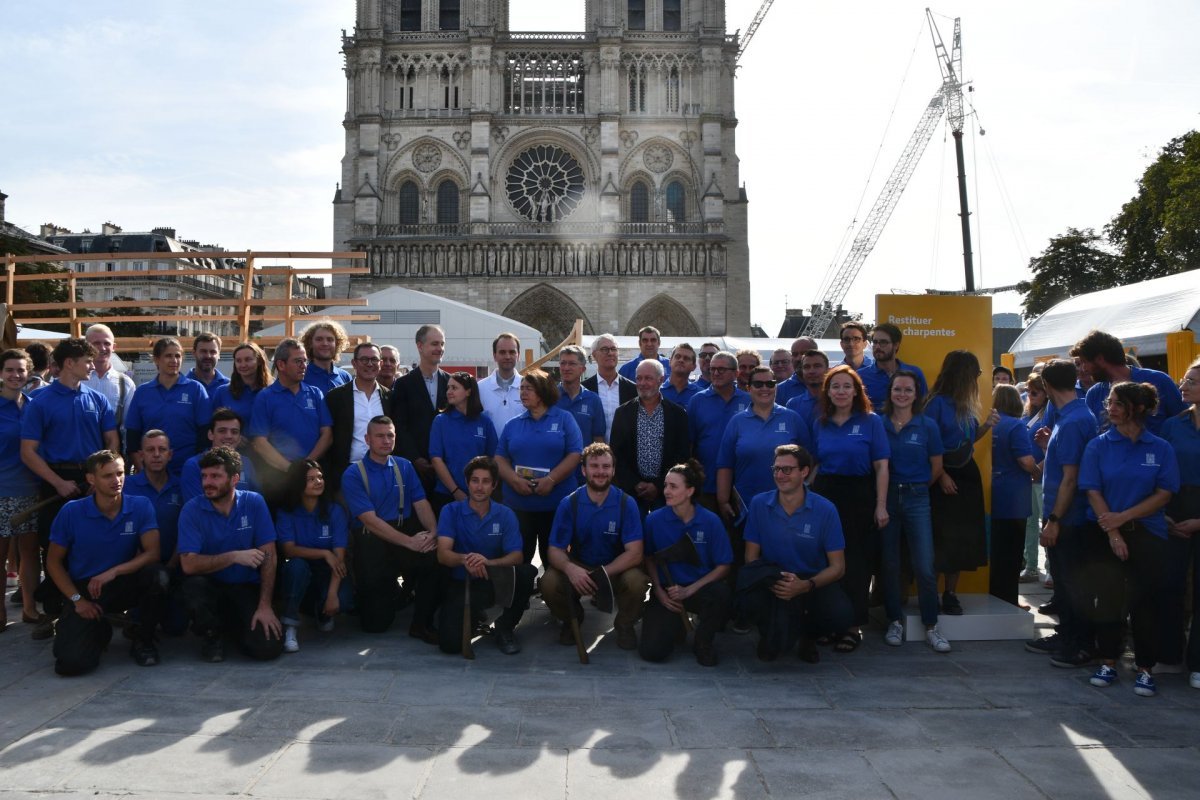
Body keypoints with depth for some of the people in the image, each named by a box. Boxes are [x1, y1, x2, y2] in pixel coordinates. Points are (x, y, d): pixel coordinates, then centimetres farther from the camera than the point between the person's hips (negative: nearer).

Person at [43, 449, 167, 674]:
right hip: (83, 589, -1)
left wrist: (113, 572, -28)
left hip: (123, 586, 1)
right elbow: (53, 561, 0)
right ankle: (99, 632, 18)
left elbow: (152, 553, -15)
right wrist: (77, 599, -10)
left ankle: (143, 640, -5)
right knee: (72, 662, -22)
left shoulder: (141, 506, -9)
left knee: (157, 575, -33)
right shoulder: (71, 512, -9)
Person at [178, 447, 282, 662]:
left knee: (268, 647, -20)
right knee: (193, 585, -36)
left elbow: (269, 556, -9)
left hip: (247, 588, 1)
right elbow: (189, 564, -19)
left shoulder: (254, 503, -7)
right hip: (211, 587, -1)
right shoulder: (192, 509, -10)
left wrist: (265, 605, -15)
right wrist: (235, 557, -27)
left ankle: (232, 625, 17)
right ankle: (213, 634, -2)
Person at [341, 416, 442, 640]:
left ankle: (422, 624, -9)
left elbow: (421, 504, 4)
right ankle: (390, 592, 31)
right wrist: (409, 542, -21)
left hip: (408, 532, 3)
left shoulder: (404, 466, 11)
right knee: (376, 624, -5)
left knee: (436, 559, -30)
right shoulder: (353, 474, -4)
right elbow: (370, 520, -13)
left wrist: (433, 531, -18)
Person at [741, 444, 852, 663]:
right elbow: (751, 556, -2)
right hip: (772, 582, 0)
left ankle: (807, 635, 10)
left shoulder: (825, 510, -8)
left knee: (842, 615, -30)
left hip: (813, 581, 0)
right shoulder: (759, 504, -5)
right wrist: (772, 580, -24)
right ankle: (771, 634, 2)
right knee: (748, 593, -34)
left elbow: (837, 567, -7)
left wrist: (806, 586, -26)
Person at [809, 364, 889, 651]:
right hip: (825, 494, 3)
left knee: (856, 562, 0)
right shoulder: (819, 423, 10)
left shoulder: (871, 421, 0)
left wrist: (881, 506, -9)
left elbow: (881, 466, -3)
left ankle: (853, 626, 9)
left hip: (860, 496, -3)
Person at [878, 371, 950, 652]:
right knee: (888, 563, 6)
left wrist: (916, 487, 9)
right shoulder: (879, 425, 2)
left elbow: (937, 467, 7)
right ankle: (895, 621, 18)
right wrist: (891, 488, 1)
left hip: (916, 499, -1)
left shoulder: (927, 426, 1)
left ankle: (931, 626, 7)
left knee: (924, 566, -5)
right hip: (886, 497, 1)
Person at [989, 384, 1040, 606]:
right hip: (1012, 501, -6)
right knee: (1011, 554, 3)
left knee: (996, 553, 15)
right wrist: (1039, 473, 0)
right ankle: (1007, 603, 9)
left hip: (994, 498, 6)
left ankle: (995, 600, 23)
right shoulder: (1015, 426, -14)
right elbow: (1027, 461, -20)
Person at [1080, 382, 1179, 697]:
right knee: (1108, 597, 3)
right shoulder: (1099, 446, -1)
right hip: (1105, 533, 0)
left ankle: (1145, 668, 11)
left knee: (1146, 601, 1)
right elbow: (1093, 491, -4)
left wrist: (1123, 517, -13)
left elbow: (1164, 494, -4)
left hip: (1147, 534, 0)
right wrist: (1112, 532, -12)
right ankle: (1108, 662, 15)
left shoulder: (1160, 449, -2)